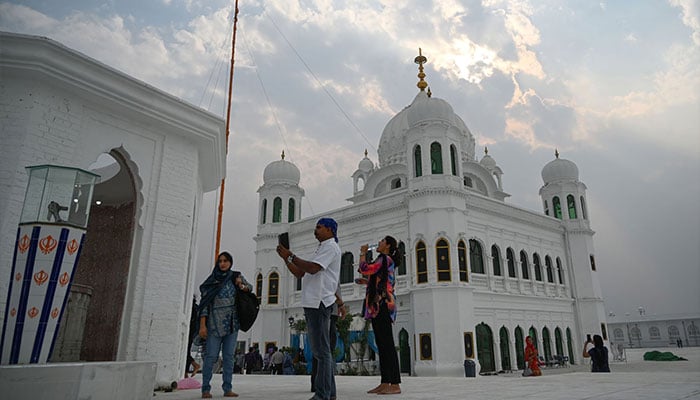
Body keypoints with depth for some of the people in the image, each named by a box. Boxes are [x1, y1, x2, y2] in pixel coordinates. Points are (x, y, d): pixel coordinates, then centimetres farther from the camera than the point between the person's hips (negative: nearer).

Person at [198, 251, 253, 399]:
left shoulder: (236, 276, 6)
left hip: (232, 323, 3)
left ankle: (227, 389, 8)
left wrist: (242, 286, -10)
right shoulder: (212, 280, -2)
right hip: (215, 323, -3)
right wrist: (202, 325, -11)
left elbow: (250, 287, 14)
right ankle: (205, 389, 3)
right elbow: (204, 303, -4)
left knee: (228, 356, 5)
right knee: (211, 356, -4)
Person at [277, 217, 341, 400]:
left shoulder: (330, 246, -3)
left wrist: (290, 256, -11)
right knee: (321, 350, 12)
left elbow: (313, 268, -18)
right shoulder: (322, 248, 27)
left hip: (319, 302, -10)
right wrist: (285, 258, 12)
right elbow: (299, 273, 24)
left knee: (322, 350, -10)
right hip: (312, 303, 10)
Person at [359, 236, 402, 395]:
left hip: (382, 305, -10)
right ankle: (385, 383, 10)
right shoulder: (385, 261, 25)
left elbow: (364, 269, -16)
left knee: (387, 344, -11)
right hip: (378, 306, 10)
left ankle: (395, 384, -11)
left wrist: (363, 253, -2)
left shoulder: (385, 259, -6)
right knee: (382, 345, 7)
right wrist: (364, 282, 21)